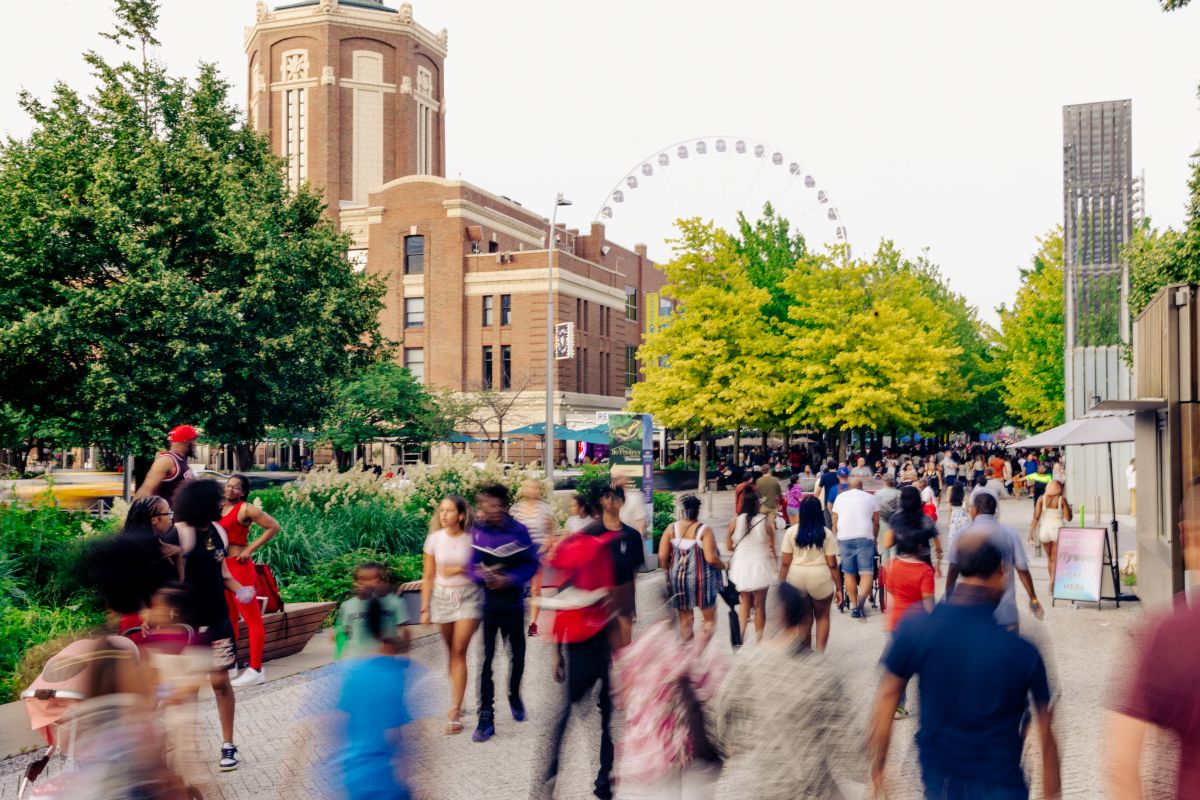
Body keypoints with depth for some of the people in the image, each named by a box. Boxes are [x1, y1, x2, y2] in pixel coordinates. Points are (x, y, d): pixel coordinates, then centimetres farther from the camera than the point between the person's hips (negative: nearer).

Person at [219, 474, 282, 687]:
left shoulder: (246, 509, -9)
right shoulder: (219, 507, 12)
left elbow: (274, 527, -11)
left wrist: (251, 549, -13)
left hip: (239, 566, -8)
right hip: (222, 567, 8)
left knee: (252, 619, -4)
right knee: (229, 618, 16)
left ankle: (256, 671, -3)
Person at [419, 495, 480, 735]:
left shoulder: (472, 539, -8)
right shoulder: (434, 539, -2)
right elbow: (428, 577, 3)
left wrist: (462, 569, -18)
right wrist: (425, 609, 1)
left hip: (468, 597, -2)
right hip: (442, 597, 3)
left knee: (459, 652, -8)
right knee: (452, 652, 11)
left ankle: (455, 712, -6)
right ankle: (457, 702, 27)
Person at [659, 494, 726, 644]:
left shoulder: (671, 528, -2)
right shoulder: (704, 530, -12)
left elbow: (662, 556, -4)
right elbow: (711, 558, -19)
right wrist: (723, 565, 1)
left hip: (678, 580, 4)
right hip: (701, 580, -4)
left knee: (685, 620, 17)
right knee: (709, 619, 9)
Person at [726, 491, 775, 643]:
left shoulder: (735, 521, -7)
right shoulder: (765, 522, -10)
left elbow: (729, 546, -1)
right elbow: (772, 548, -7)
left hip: (741, 566, 2)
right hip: (760, 566, -2)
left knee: (745, 602, 20)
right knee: (760, 605, 12)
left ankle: (741, 633, 3)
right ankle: (759, 640, 17)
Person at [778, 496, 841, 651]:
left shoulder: (791, 532, -4)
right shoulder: (826, 534, -6)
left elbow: (785, 562, -4)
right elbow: (832, 564, -6)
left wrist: (781, 584, 5)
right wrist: (838, 587, 3)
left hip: (797, 579, 1)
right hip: (820, 579, -1)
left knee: (804, 620, 16)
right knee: (822, 617, 19)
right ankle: (819, 653, 13)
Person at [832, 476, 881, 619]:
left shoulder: (840, 497, 16)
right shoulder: (870, 498, 12)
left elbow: (834, 522, 16)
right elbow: (876, 522, 12)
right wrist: (875, 538, 24)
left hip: (844, 538, 2)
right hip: (864, 537, -2)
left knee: (849, 573, 10)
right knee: (866, 573, -4)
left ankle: (854, 606, 9)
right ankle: (862, 598, -28)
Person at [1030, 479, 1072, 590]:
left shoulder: (1041, 498, 0)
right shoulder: (1061, 499, -4)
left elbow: (1036, 517, -5)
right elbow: (1068, 518, -2)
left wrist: (1031, 533, -3)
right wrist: (1068, 506, 15)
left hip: (1044, 529, 2)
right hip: (1058, 529, -2)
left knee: (1049, 557, 20)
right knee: (1055, 558, 5)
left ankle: (1052, 582, 30)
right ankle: (1052, 583, -8)